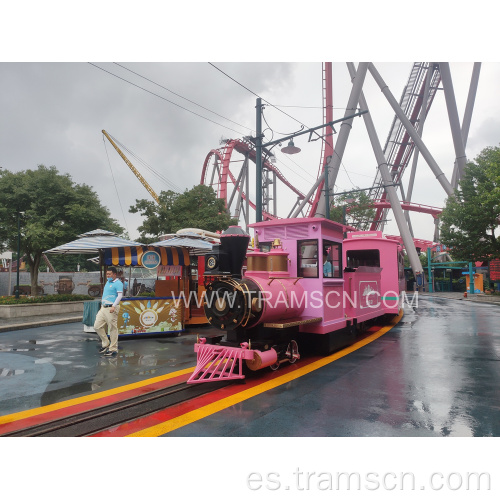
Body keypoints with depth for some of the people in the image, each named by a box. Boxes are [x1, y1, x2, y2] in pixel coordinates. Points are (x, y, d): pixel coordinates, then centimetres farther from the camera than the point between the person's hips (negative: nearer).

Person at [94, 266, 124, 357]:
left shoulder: (118, 283, -8)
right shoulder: (107, 282, 19)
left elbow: (120, 295, -17)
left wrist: (114, 306, -26)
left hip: (111, 309, -9)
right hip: (103, 308, 9)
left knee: (113, 329, -3)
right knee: (97, 326, 8)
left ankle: (113, 349, 6)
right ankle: (105, 344, 23)